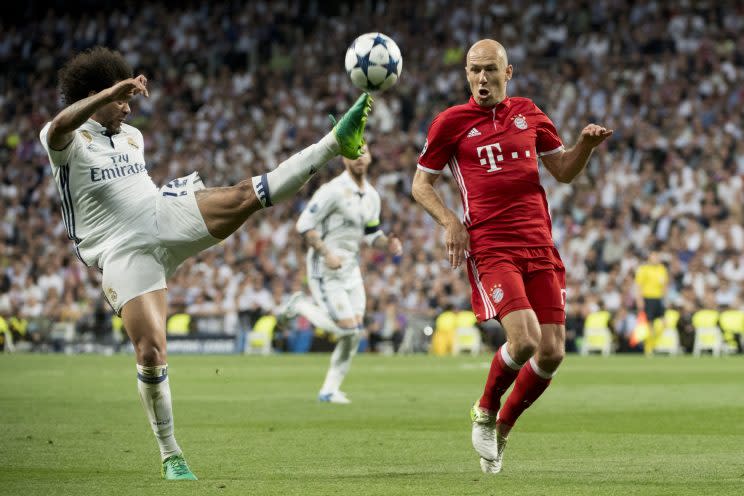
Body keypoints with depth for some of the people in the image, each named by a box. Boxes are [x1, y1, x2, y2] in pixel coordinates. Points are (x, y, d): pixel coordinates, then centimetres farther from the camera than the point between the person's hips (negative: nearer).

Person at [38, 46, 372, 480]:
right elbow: (61, 125, -32)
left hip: (165, 221, 5)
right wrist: (112, 90, -44)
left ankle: (336, 143, -24)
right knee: (151, 352, -15)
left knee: (242, 196, -18)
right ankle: (170, 455, -1)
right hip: (123, 253, -5)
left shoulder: (132, 136, 18)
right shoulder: (69, 141, -5)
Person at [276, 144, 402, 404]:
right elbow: (304, 224, -16)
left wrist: (387, 242, -1)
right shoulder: (333, 190, -16)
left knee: (356, 331, 1)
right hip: (326, 270, -8)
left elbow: (371, 233, 21)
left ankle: (330, 390, 13)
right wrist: (326, 254, -24)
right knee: (347, 328, -13)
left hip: (351, 268, 8)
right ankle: (301, 305, 11)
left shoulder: (371, 196, 9)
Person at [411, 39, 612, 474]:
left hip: (540, 247, 4)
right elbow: (422, 182, 11)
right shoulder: (451, 122, 3)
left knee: (552, 352, -3)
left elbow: (563, 171, 19)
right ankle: (485, 411, 7)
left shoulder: (529, 113, 13)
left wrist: (586, 144, -1)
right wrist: (450, 220, -6)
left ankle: (502, 428, 21)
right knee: (524, 340, -23)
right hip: (489, 249, -4)